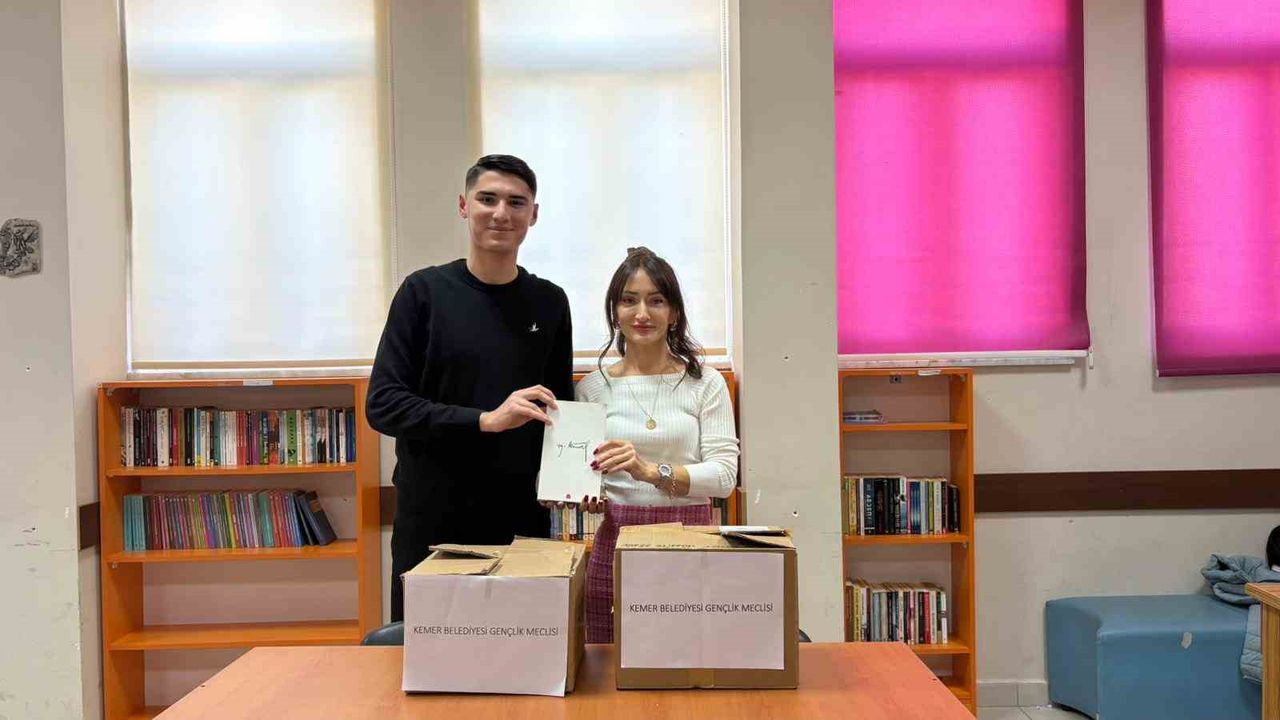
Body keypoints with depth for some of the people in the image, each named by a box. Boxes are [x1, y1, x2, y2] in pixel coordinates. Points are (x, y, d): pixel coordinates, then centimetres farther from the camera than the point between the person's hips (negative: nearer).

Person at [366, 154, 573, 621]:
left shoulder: (548, 302, 7)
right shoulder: (425, 292, -1)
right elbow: (382, 404, -7)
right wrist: (485, 420, -18)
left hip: (523, 523, 2)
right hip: (432, 524, -2)